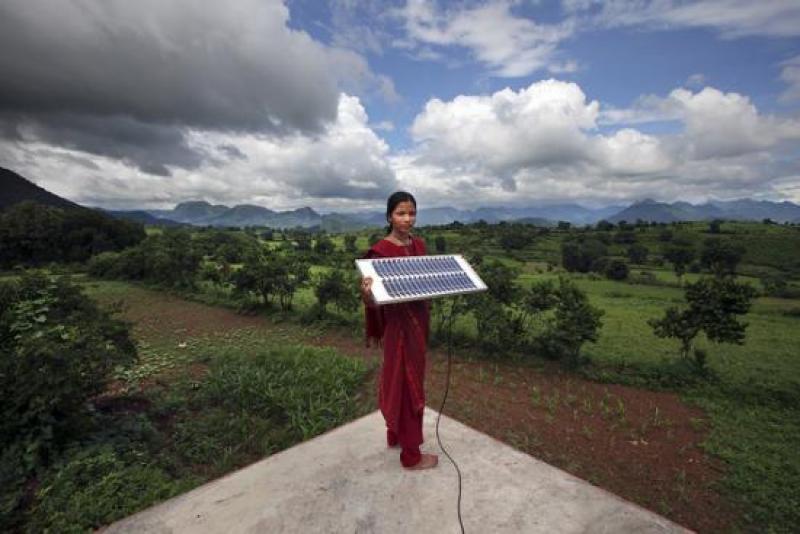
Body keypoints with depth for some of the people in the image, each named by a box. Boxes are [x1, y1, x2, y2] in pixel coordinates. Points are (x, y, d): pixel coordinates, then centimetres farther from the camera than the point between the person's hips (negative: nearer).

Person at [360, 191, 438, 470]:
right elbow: (374, 301, -21)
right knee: (407, 383, 4)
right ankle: (411, 454, 22)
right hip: (398, 323, -8)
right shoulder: (381, 251, -19)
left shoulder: (419, 244, 5)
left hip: (418, 318, 8)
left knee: (399, 378, 21)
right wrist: (366, 293, -43)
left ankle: (396, 434, 42)